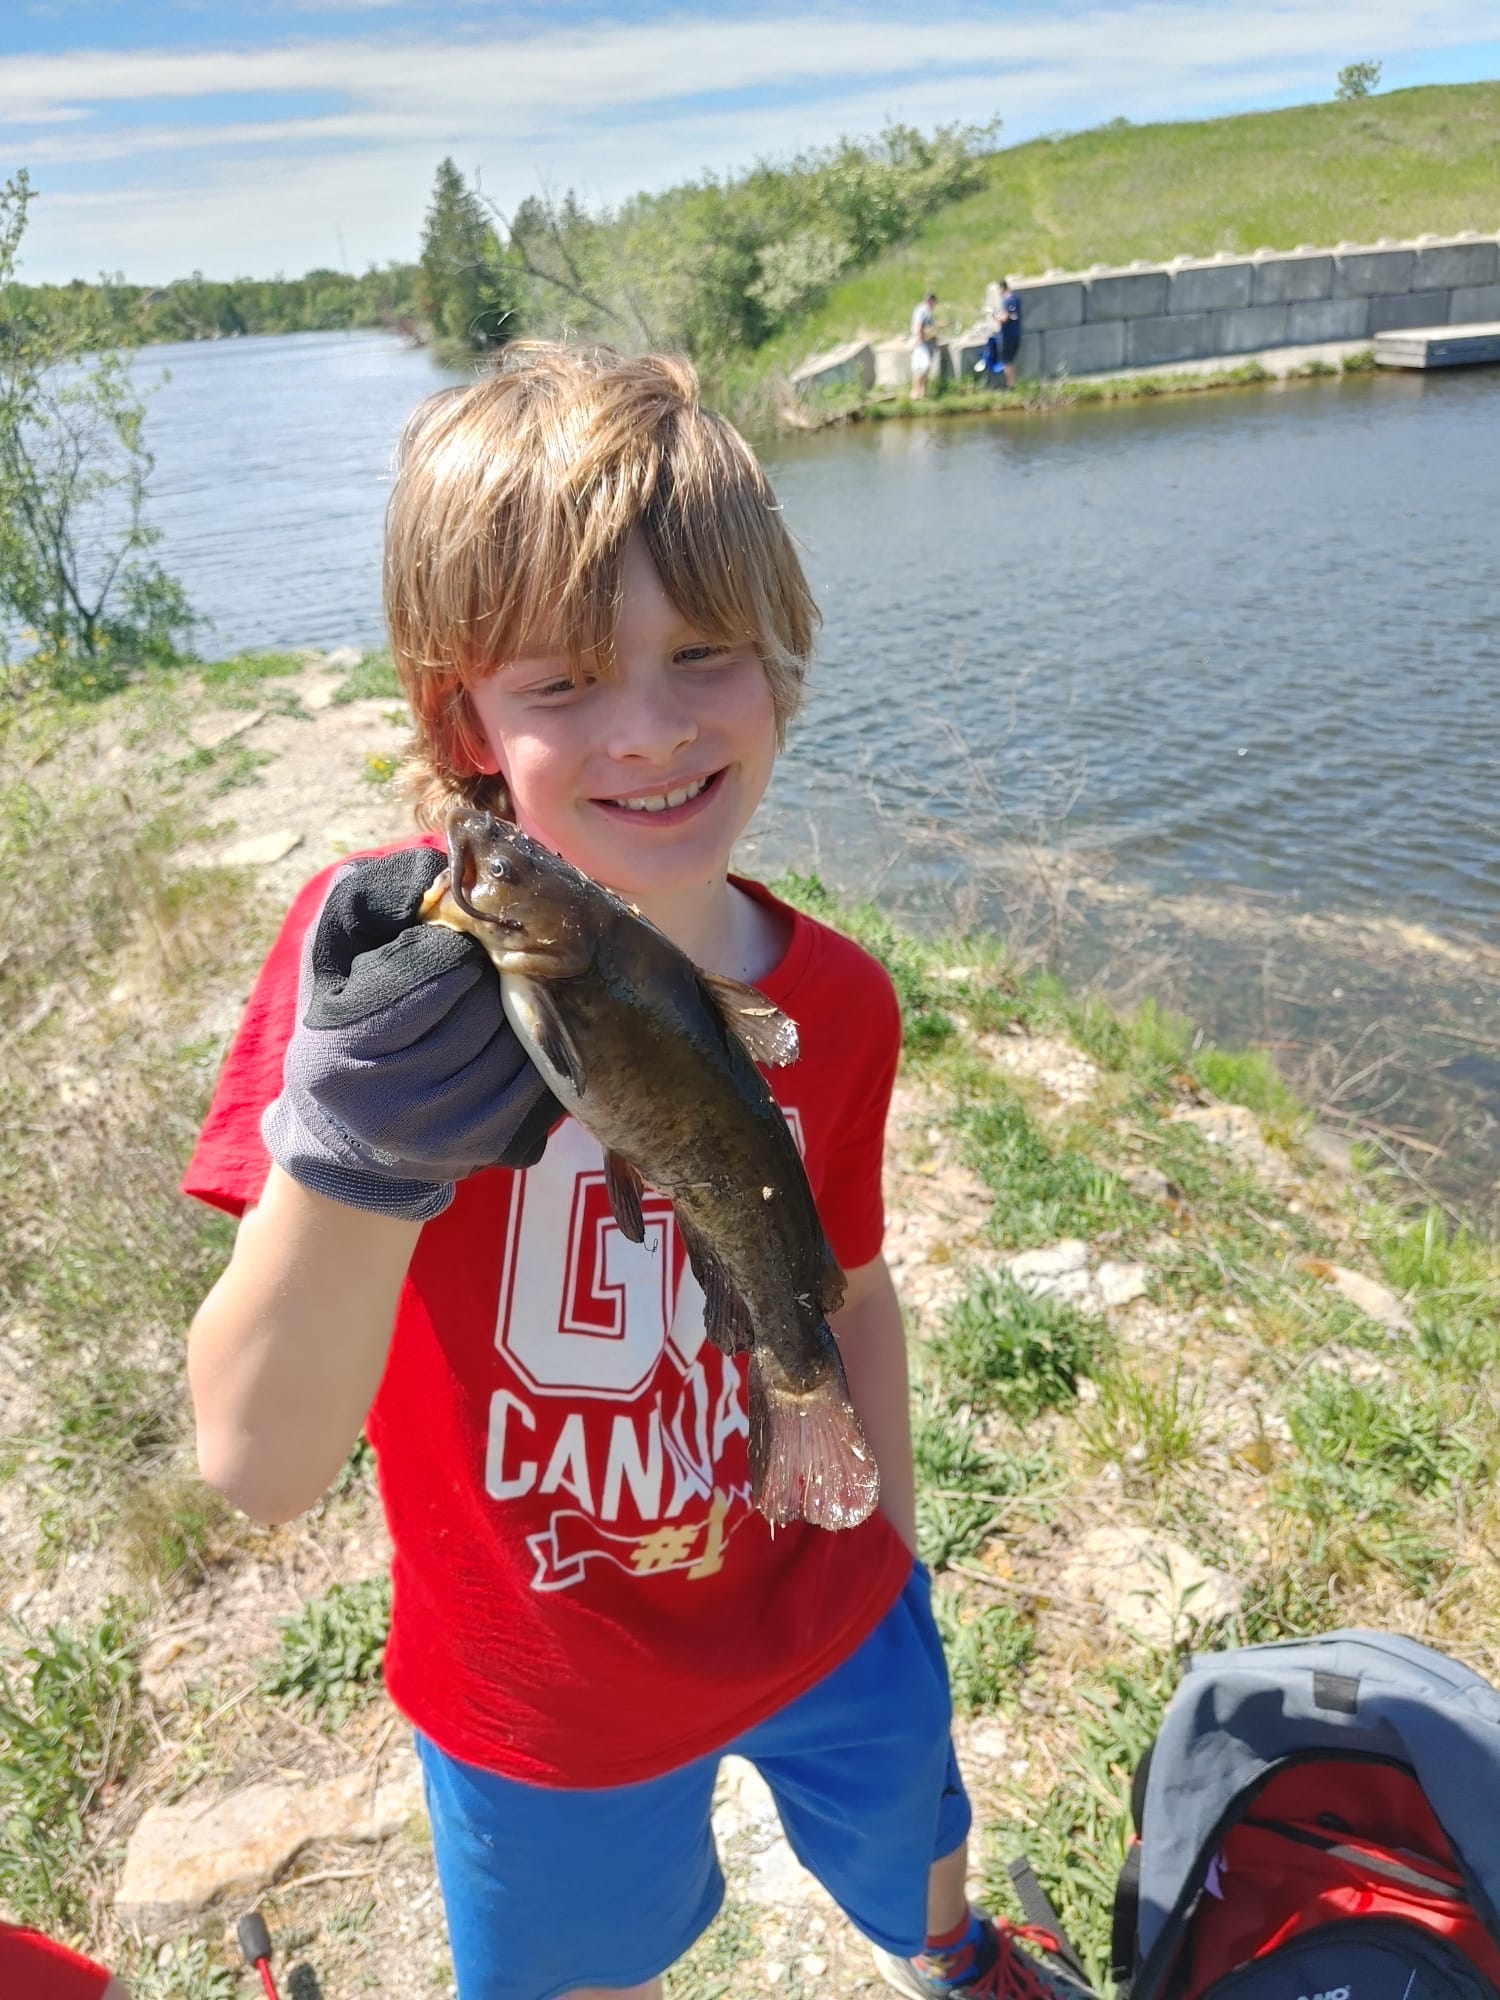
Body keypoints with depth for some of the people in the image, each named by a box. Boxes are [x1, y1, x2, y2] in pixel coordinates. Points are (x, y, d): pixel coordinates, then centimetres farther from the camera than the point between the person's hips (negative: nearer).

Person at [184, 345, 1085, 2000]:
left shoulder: (837, 1002, -16)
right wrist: (351, 1149, -48)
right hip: (541, 1708, -2)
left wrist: (893, 1545, 10)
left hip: (824, 1621, 3)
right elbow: (257, 1466, -31)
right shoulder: (390, 951, -27)